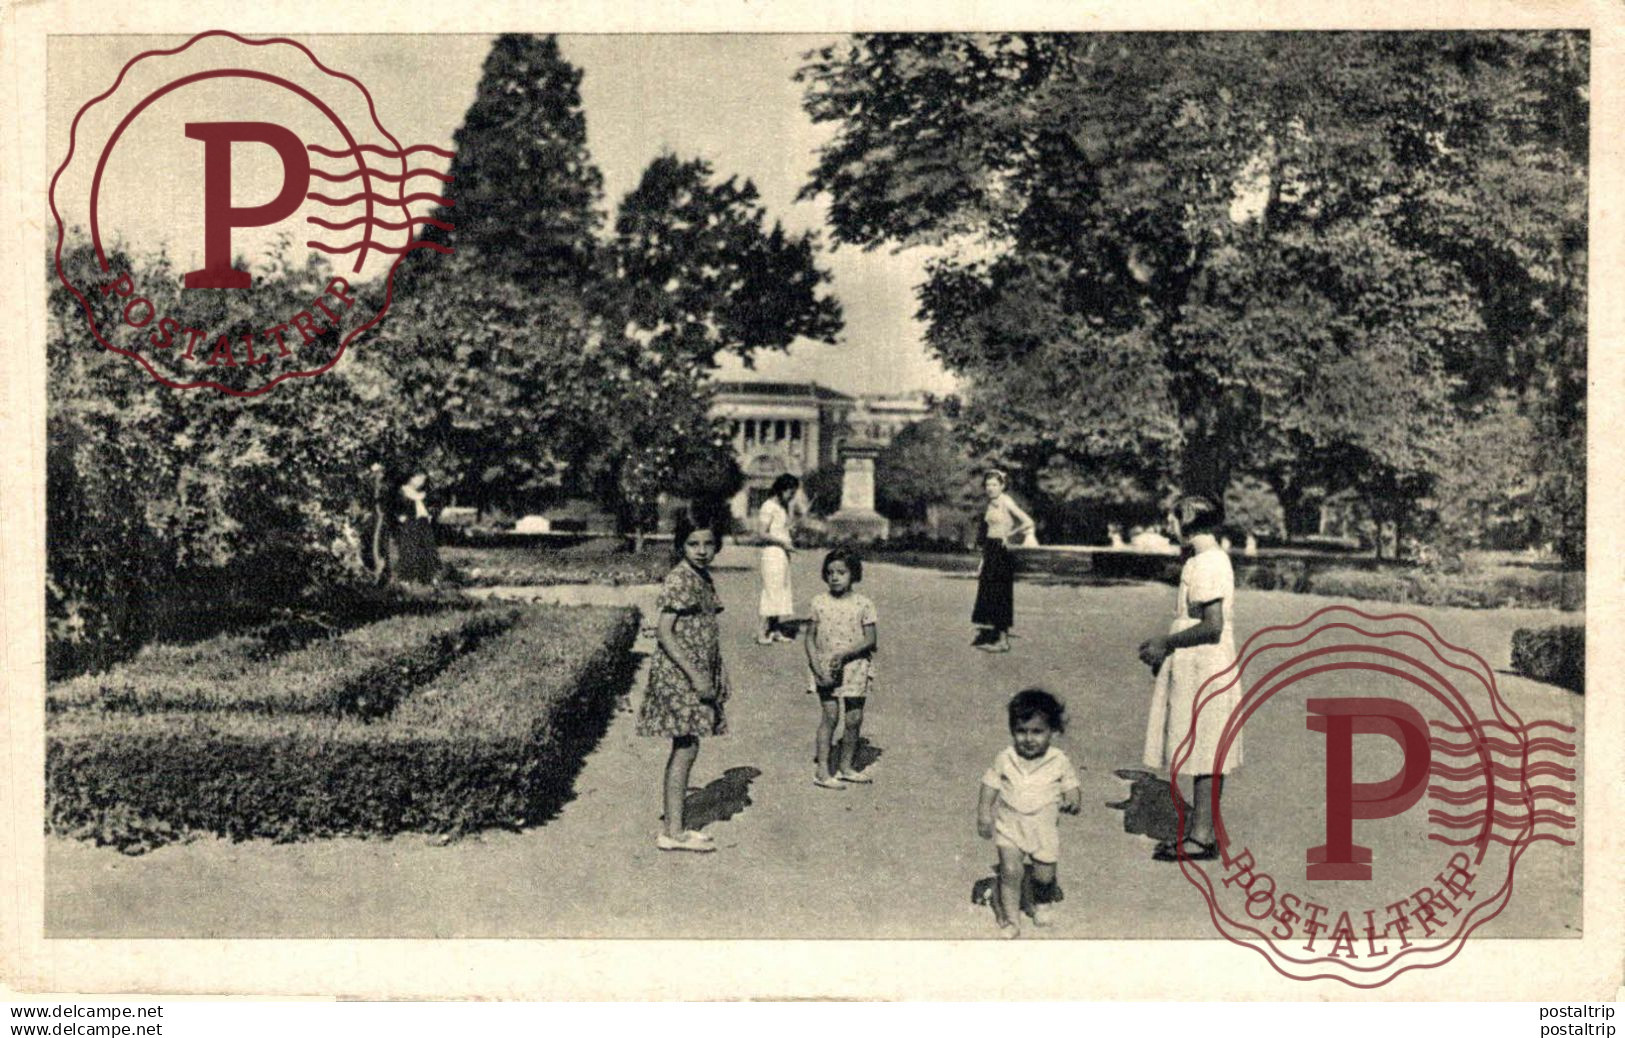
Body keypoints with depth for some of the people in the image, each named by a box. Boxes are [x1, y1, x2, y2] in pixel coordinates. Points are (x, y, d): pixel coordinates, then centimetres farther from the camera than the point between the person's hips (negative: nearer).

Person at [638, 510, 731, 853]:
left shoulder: (703, 578, 12)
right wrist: (695, 675, -20)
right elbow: (664, 632, -19)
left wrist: (715, 676, 16)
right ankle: (673, 832, 0)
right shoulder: (679, 581, -15)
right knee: (685, 749, -6)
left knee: (685, 750, 11)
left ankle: (674, 825, 18)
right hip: (678, 674, -9)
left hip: (699, 675, 9)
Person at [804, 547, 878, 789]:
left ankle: (846, 766, 21)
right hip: (824, 669, -1)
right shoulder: (819, 603, 0)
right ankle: (822, 771, -2)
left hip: (855, 667, 1)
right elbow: (810, 637, 3)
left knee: (854, 719, 4)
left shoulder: (863, 604, -2)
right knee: (829, 716, -7)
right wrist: (817, 667, -11)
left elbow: (870, 640, -6)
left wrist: (843, 654, -19)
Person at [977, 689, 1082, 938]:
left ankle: (1042, 903, 43)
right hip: (1009, 825, 0)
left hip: (1044, 828, 0)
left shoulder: (1059, 762, -7)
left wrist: (1073, 798, -22)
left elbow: (1072, 785, 0)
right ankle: (1010, 919, 3)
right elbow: (990, 785, 2)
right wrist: (984, 813, -6)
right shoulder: (1005, 759, -5)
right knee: (1010, 871, -13)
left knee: (1044, 876, 9)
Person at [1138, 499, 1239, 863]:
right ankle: (1202, 831, 20)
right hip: (1202, 669, 10)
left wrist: (1166, 644, -13)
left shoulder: (1204, 565, -17)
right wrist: (1165, 643, 16)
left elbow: (1212, 626, -23)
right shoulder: (1215, 559, 14)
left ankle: (1201, 837, 1)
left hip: (1202, 671, -10)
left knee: (1204, 756, -4)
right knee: (1209, 759, 13)